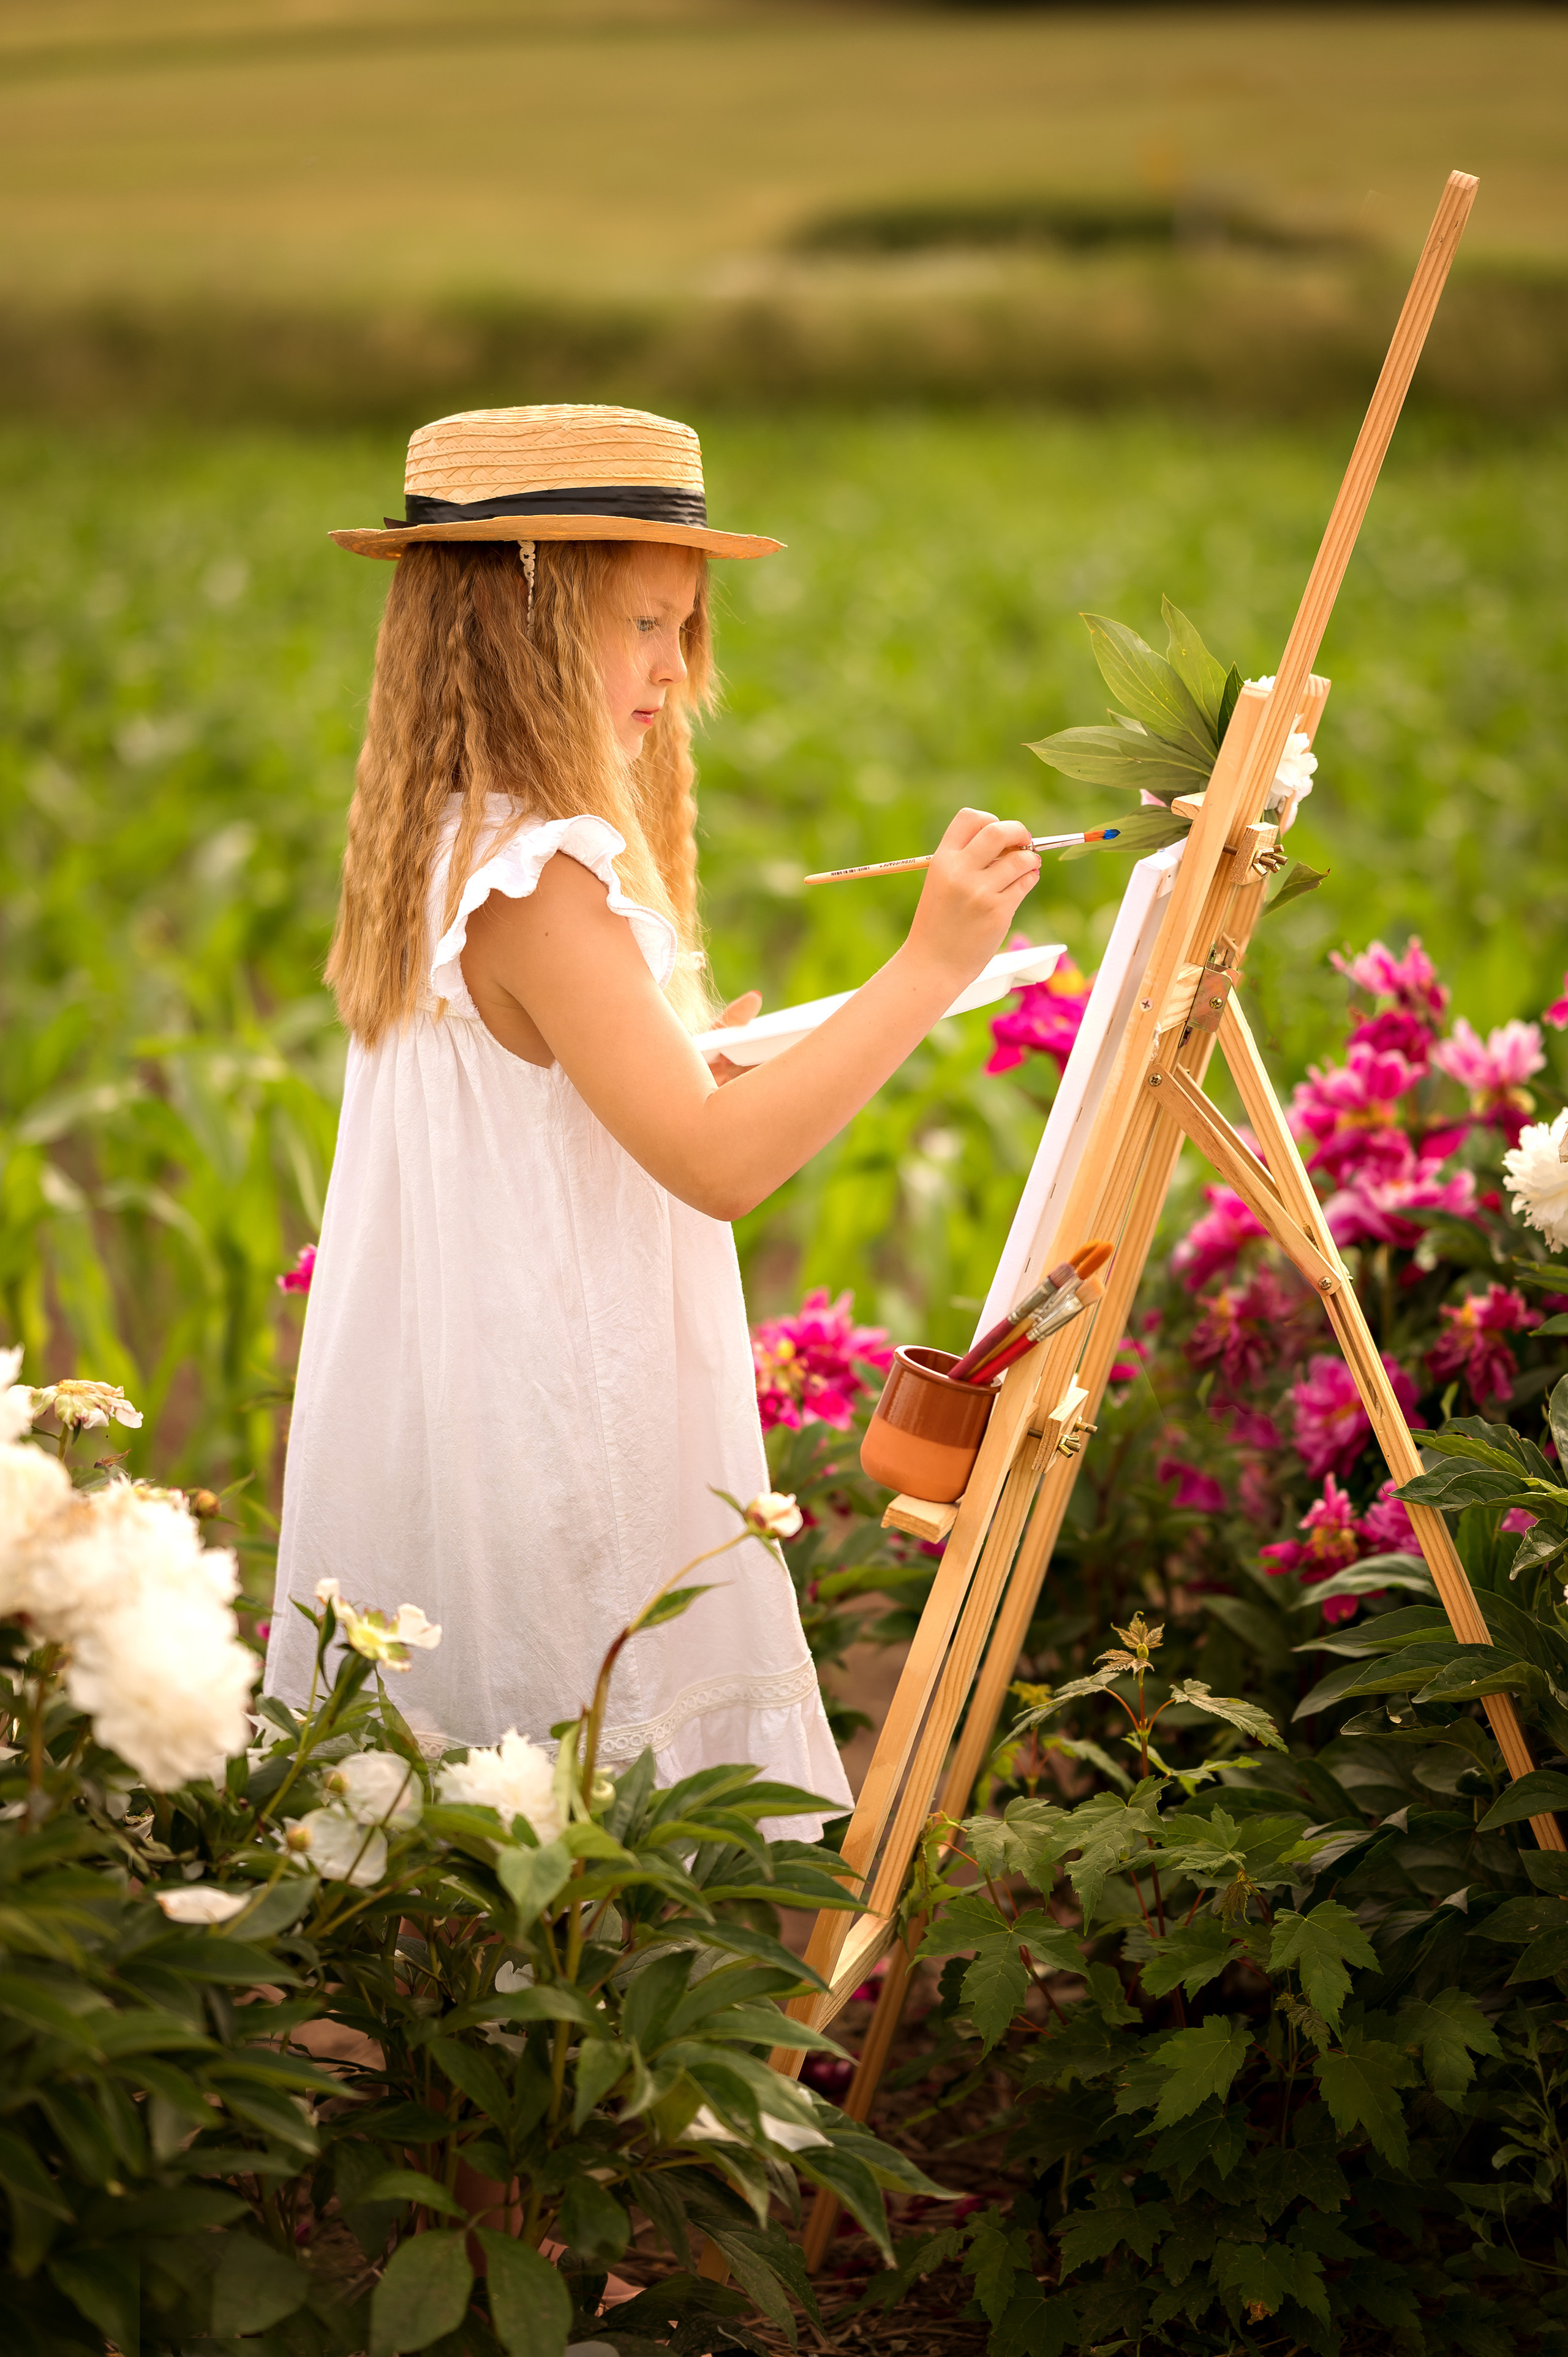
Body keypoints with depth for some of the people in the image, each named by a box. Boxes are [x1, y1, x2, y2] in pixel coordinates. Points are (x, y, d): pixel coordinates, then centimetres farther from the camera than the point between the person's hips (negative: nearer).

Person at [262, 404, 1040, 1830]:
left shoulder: (453, 854, 10)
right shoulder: (540, 880, -21)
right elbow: (715, 1163, -27)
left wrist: (688, 1048, 19)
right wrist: (929, 966, -27)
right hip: (555, 1443, -10)